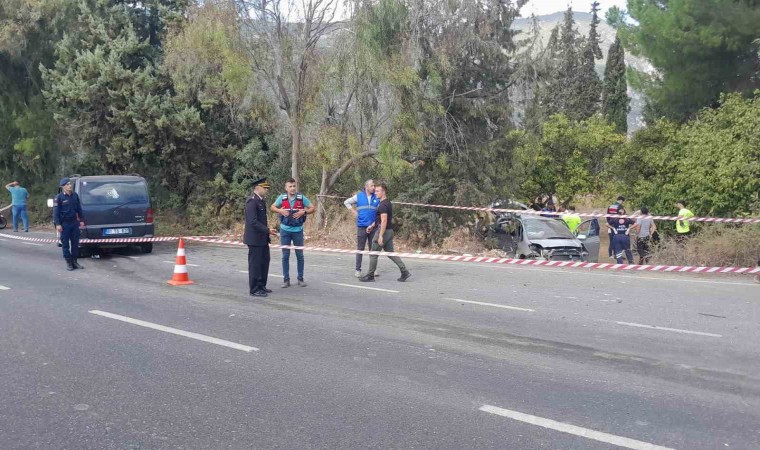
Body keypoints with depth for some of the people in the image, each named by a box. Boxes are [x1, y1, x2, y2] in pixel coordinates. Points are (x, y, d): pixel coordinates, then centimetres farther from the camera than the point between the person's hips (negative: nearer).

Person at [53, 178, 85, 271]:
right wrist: (58, 224, -15)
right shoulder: (59, 197, -8)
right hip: (64, 223, -5)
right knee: (65, 244, 2)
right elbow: (56, 212, -9)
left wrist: (81, 220, 13)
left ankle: (74, 261, 19)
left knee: (75, 243, 9)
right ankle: (68, 263, 9)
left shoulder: (75, 195, 7)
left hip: (74, 222, 5)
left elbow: (79, 209, 15)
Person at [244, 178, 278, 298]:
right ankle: (254, 289, 8)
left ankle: (261, 286, 27)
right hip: (255, 238, -10)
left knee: (264, 261, 16)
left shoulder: (260, 200, 12)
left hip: (262, 238, 10)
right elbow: (253, 221, -24)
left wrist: (267, 231, 10)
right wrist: (267, 230, -23)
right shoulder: (252, 201, -17)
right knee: (255, 263, -1)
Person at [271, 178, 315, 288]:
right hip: (285, 230, 1)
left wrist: (303, 212, -17)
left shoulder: (301, 198, -5)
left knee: (300, 255, 7)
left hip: (298, 230, -1)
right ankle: (286, 279, 13)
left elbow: (312, 208, -1)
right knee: (285, 255, 5)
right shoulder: (282, 198, -3)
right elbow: (272, 207, 9)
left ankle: (300, 278, 17)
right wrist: (280, 210, -10)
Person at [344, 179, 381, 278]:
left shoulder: (377, 198, 4)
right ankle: (358, 270, 6)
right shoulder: (359, 196, 3)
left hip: (373, 227, 1)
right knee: (360, 249, 1)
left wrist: (374, 224, -6)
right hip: (361, 226, -1)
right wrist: (353, 211, 4)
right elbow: (346, 202, 14)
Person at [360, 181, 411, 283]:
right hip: (389, 231, 10)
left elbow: (384, 221, -23)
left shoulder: (383, 205, -17)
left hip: (384, 231, -10)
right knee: (390, 253, 12)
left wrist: (380, 236, -24)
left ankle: (370, 276, 10)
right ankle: (405, 271, 6)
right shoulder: (387, 203, 14)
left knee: (373, 254, 2)